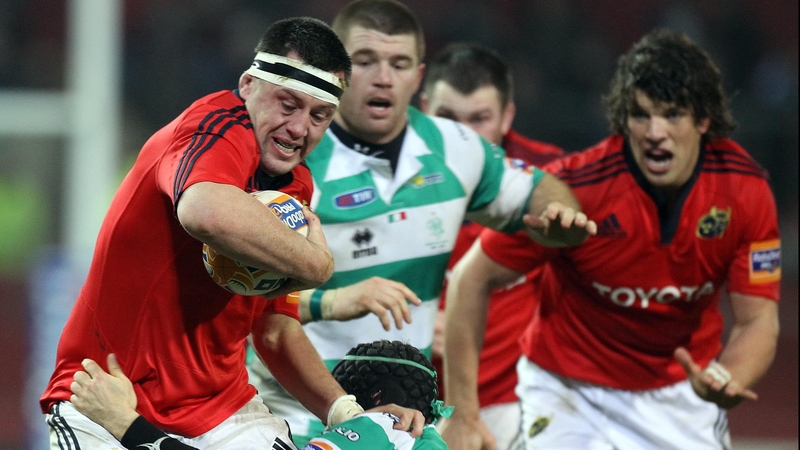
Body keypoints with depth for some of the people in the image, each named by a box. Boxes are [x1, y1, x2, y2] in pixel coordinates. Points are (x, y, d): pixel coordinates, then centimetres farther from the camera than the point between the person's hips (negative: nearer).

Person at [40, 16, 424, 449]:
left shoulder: (297, 185, 12)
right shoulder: (225, 129, -14)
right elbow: (207, 212, -39)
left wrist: (344, 410, 0)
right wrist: (317, 263, -25)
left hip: (222, 409, 7)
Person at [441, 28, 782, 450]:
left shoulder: (745, 189, -15)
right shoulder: (574, 186, -24)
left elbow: (757, 320, -10)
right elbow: (472, 278, -15)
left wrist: (724, 382, -33)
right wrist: (462, 415, -15)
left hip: (684, 394, 3)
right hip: (570, 393, -3)